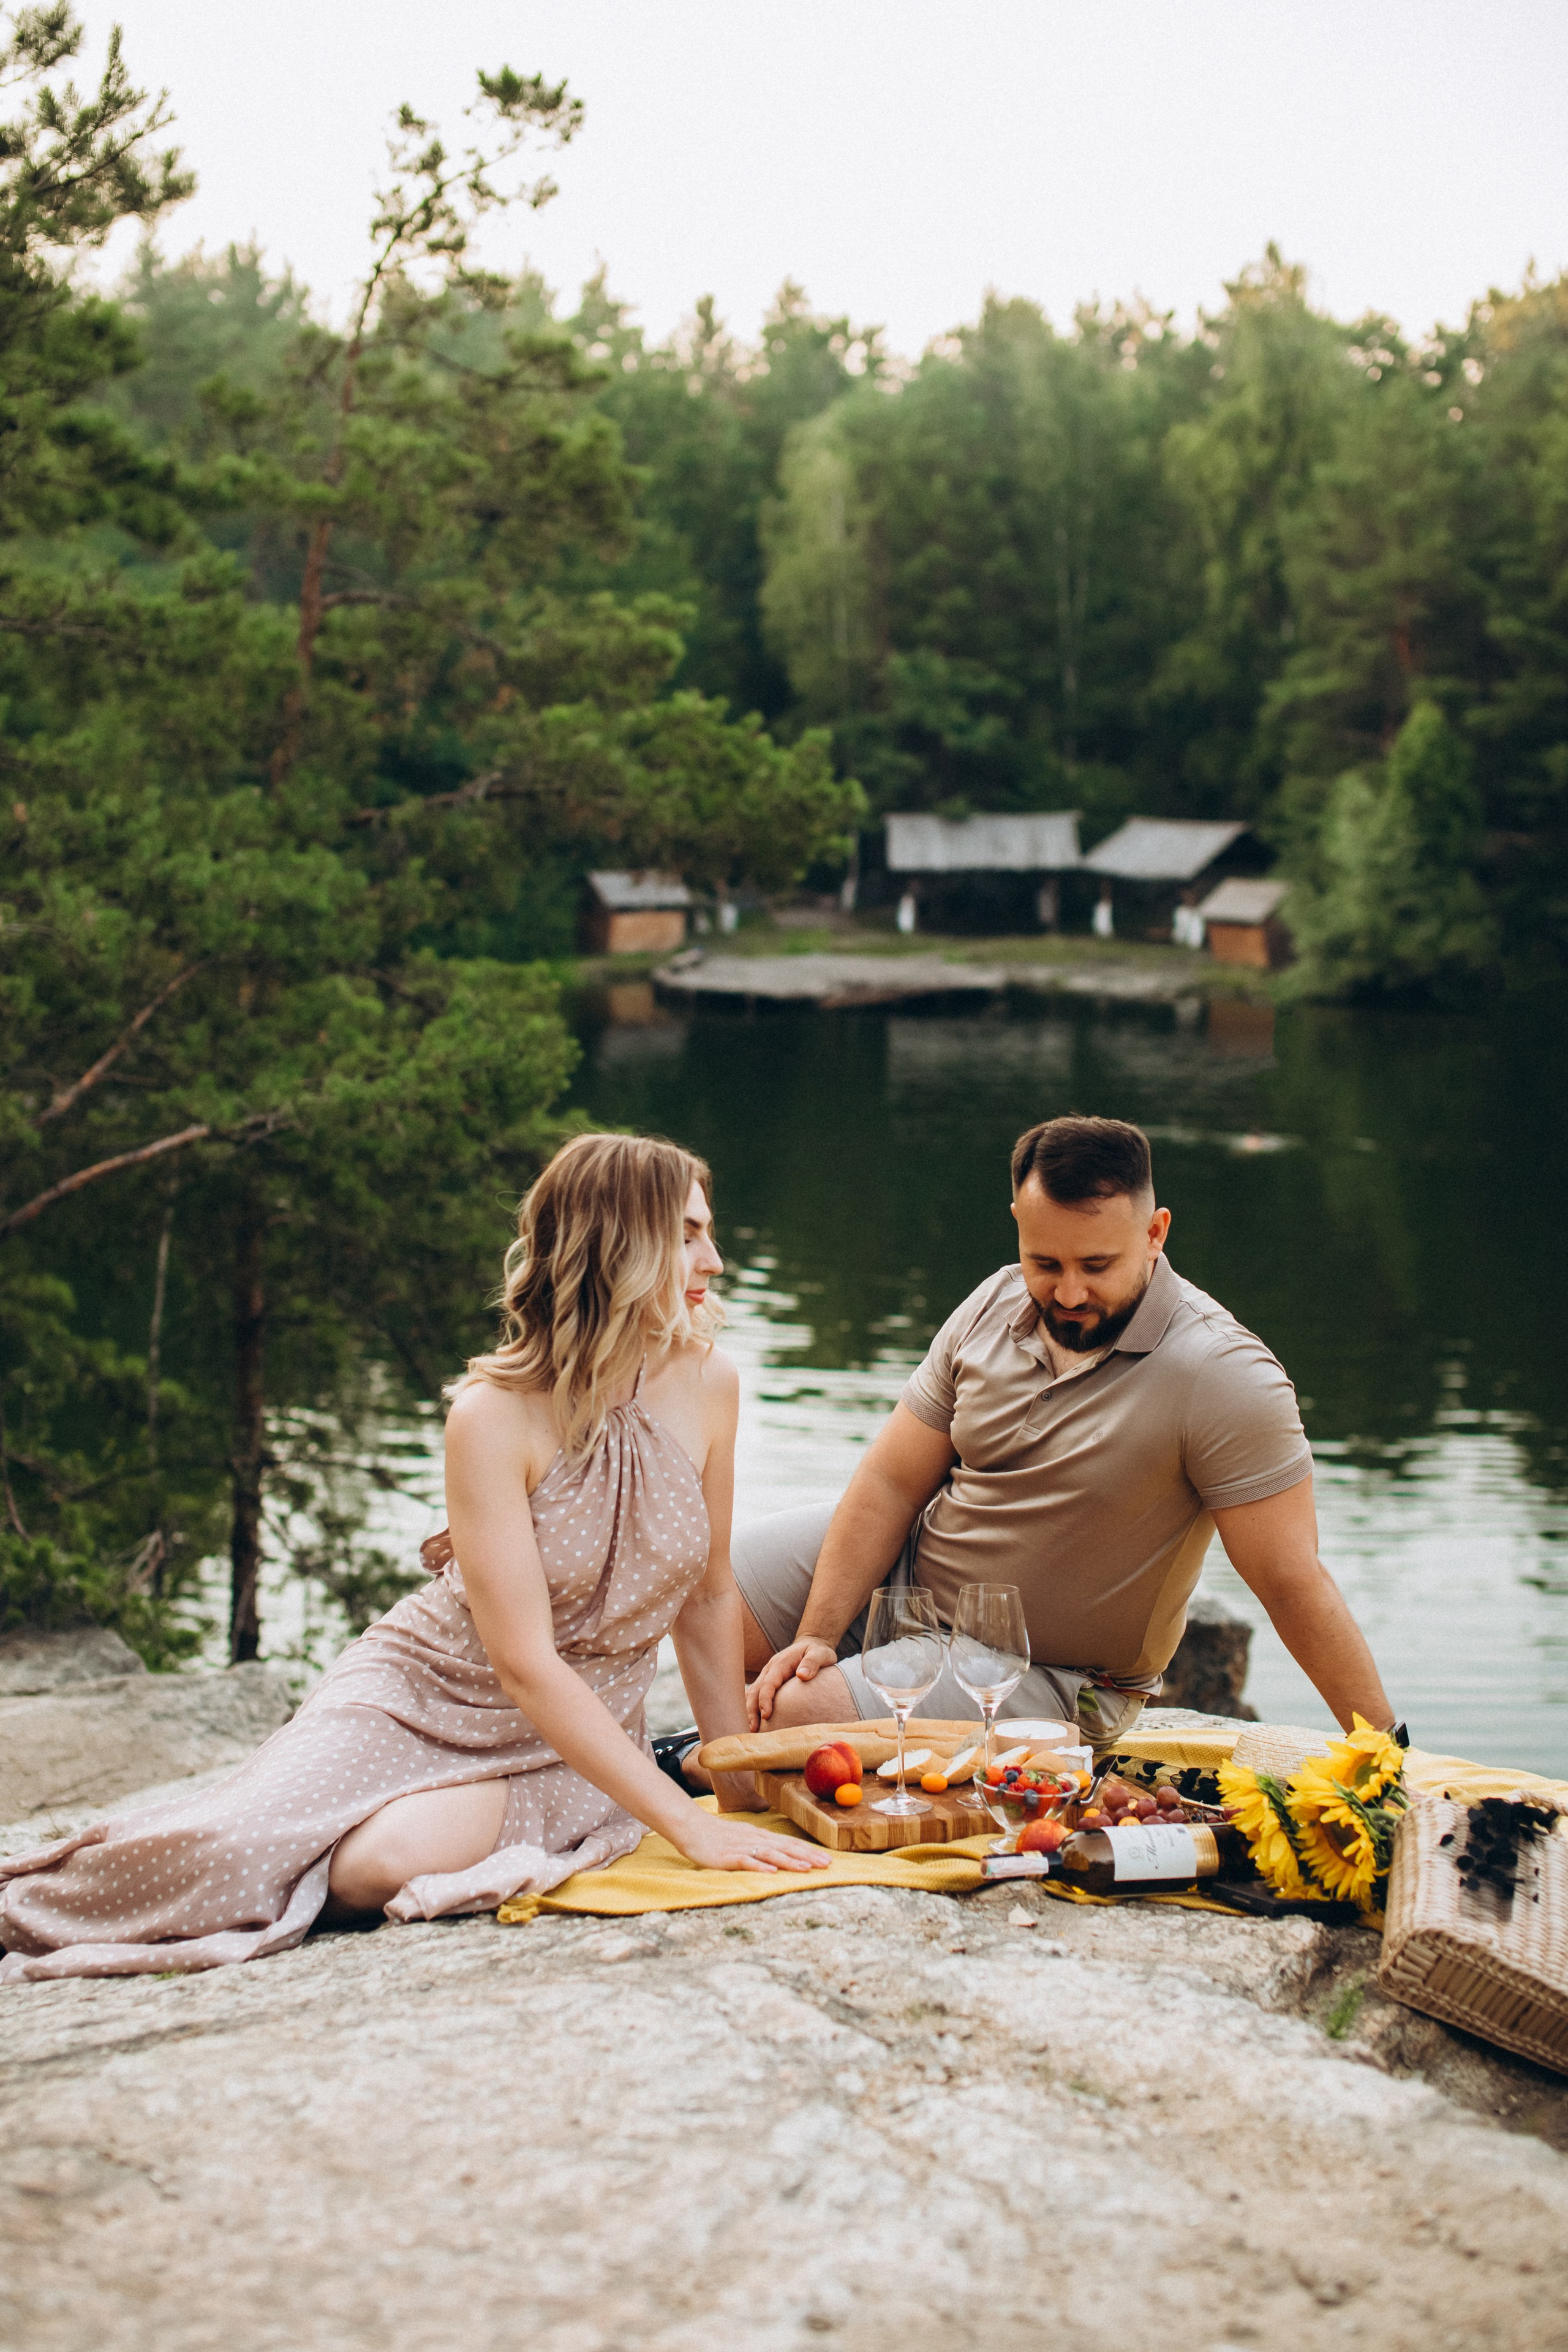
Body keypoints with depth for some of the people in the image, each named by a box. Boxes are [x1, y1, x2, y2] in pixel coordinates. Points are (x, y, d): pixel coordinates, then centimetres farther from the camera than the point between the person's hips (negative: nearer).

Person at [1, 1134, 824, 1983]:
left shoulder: (705, 1383, -8)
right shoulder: (494, 1415, -22)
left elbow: (709, 1592, 5)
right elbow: (525, 1663, -25)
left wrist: (741, 1782, 7)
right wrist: (687, 1823, -29)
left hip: (583, 1730, 2)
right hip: (432, 1691, -2)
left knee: (381, 1866, -31)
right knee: (239, 1856, -26)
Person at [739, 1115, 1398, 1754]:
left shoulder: (1224, 1376, -25)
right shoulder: (995, 1305, -6)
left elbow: (1292, 1584, -24)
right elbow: (891, 1485, -2)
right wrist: (816, 1636, -10)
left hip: (1044, 1678, -5)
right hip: (907, 1568, 6)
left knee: (786, 1723, -21)